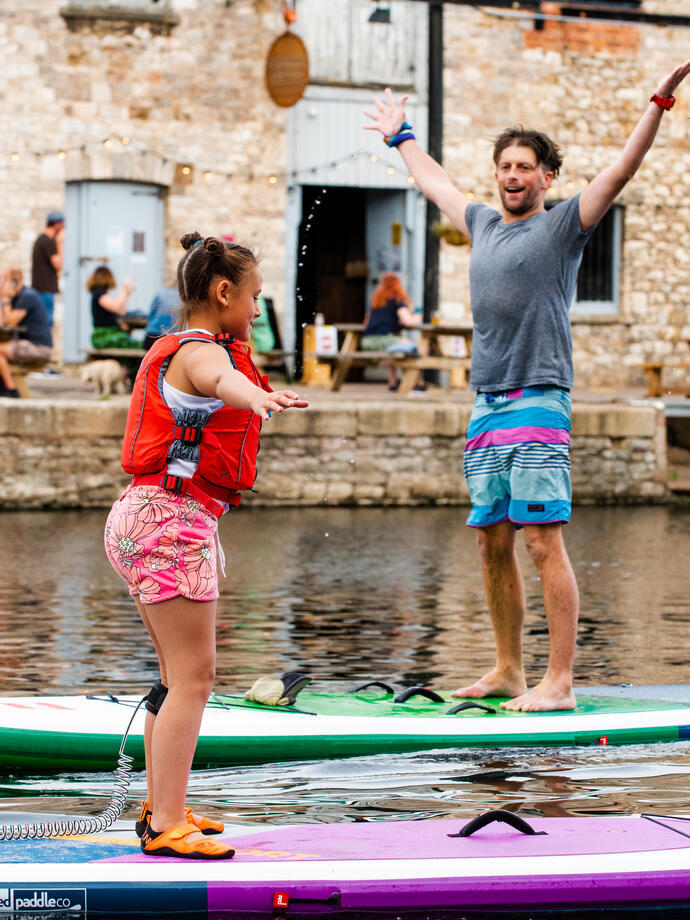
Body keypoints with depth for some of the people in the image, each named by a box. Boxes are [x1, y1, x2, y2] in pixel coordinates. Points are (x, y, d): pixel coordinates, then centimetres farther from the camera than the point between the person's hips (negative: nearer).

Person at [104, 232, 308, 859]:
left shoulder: (177, 350, 20)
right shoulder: (203, 352, -12)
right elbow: (221, 382, -39)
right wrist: (260, 397, -60)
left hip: (149, 517, 11)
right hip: (174, 521, -11)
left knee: (180, 675, 17)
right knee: (193, 676, -12)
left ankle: (160, 807, 24)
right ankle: (167, 827, -14)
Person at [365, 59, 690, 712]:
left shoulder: (564, 224, 1)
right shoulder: (483, 225, 19)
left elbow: (620, 170, -9)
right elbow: (435, 184, 36)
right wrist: (400, 138, 48)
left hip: (538, 403, -7)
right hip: (486, 407, 7)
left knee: (543, 541, -11)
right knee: (492, 543, 8)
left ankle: (559, 683, -12)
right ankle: (507, 671, 17)